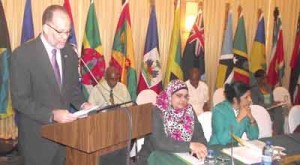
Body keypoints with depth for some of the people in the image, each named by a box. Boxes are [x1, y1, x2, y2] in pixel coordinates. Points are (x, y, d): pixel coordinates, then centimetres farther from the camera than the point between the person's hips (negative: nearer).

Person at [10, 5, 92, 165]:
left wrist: (82, 104, -6)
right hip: (38, 135, -5)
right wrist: (52, 115, -25)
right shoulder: (23, 54, -14)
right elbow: (20, 100, -16)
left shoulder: (69, 52, 3)